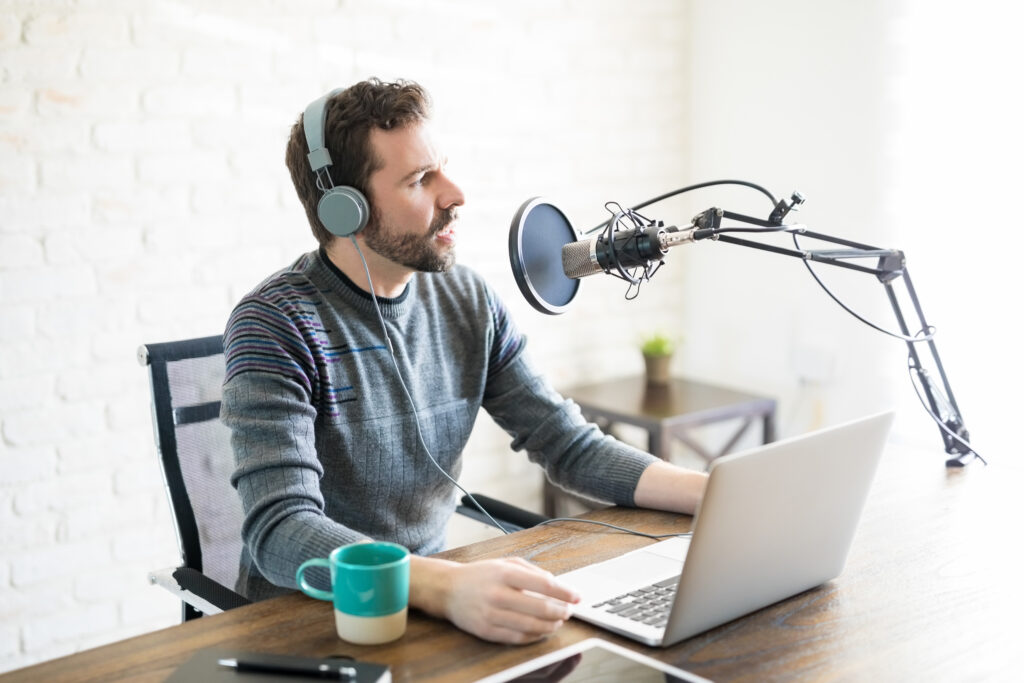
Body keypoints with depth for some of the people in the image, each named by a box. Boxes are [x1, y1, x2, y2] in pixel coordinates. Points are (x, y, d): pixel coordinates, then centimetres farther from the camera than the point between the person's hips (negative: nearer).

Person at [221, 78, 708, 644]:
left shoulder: (467, 302, 2)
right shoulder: (276, 326, -16)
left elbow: (573, 447, 5)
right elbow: (280, 529, -27)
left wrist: (720, 494, -10)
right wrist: (449, 588, -44)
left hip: (430, 592, 5)